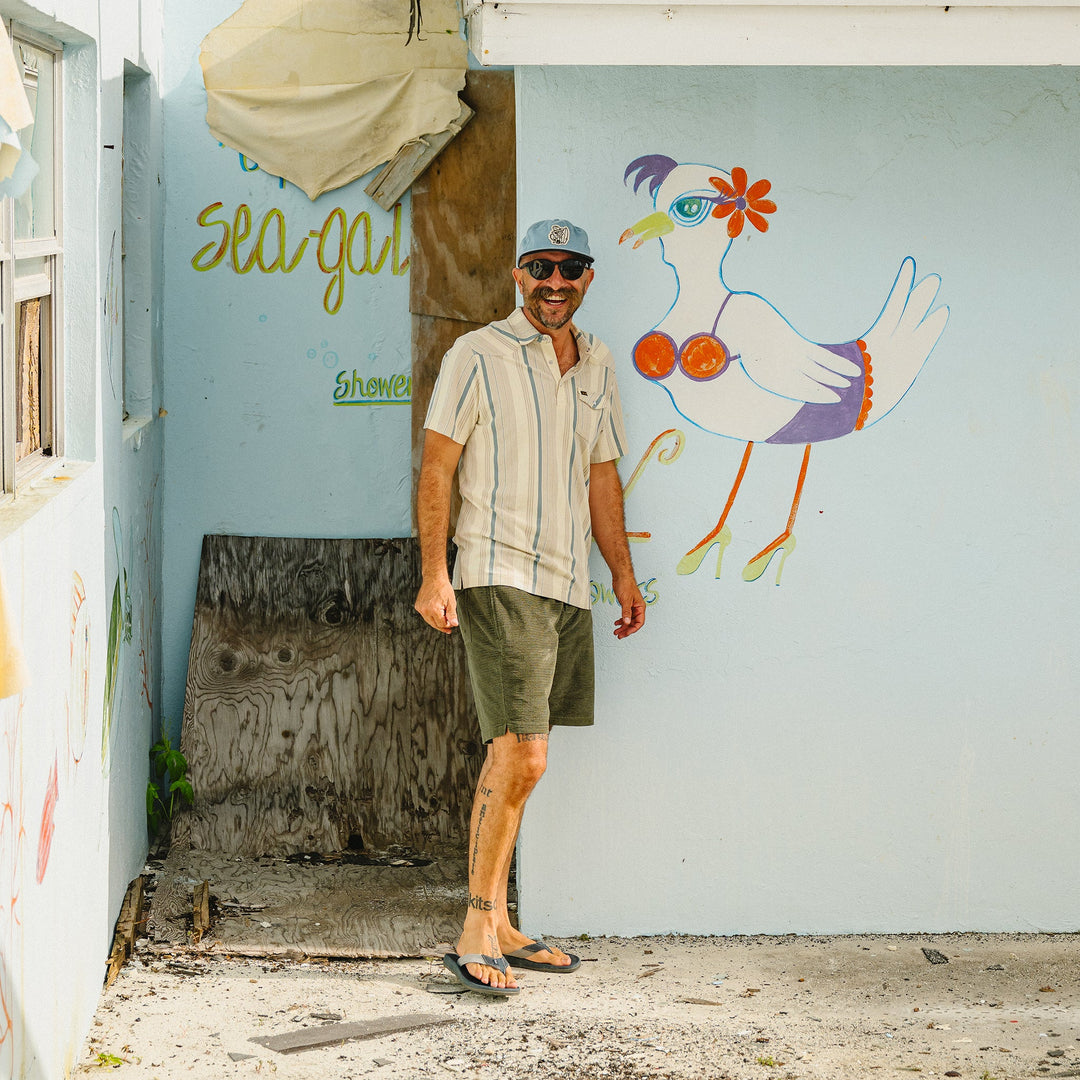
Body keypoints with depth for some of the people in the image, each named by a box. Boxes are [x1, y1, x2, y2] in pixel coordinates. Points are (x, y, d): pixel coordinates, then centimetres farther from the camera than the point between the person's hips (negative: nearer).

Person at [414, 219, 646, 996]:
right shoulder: (477, 357, -2)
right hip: (500, 579, -6)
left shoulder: (598, 365, 16)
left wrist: (623, 574, 20)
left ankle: (498, 927, 15)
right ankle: (477, 934, -8)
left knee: (518, 757, 9)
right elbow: (437, 470, -4)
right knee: (521, 754, -14)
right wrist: (434, 573, -11)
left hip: (568, 586, 6)